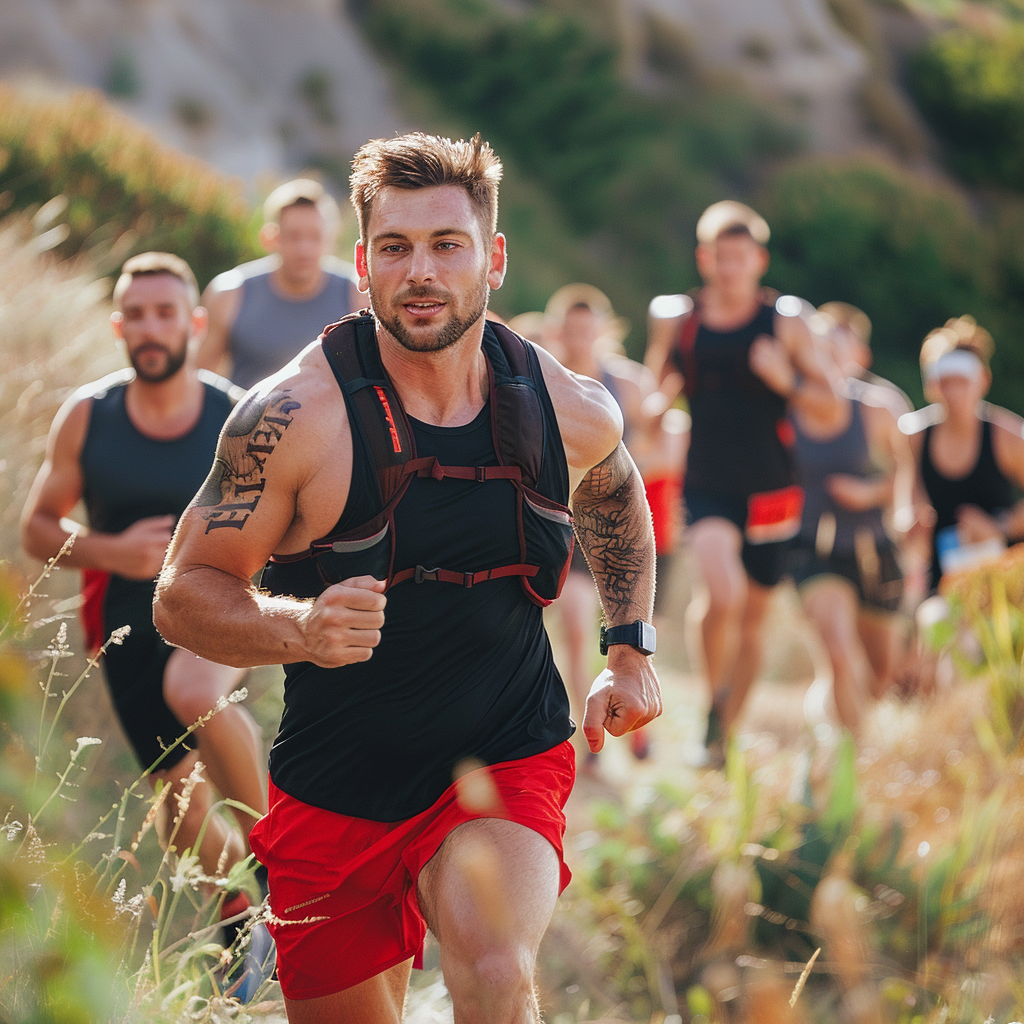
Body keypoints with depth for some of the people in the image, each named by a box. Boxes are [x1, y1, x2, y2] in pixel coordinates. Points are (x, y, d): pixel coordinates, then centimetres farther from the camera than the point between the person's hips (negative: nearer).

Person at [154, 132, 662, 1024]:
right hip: (337, 785, 0)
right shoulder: (295, 417, -17)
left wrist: (631, 650, 14)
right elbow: (184, 594, -11)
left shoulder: (571, 411, -6)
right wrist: (300, 629, -29)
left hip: (507, 759, 0)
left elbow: (614, 491, 20)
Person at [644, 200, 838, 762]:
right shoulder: (677, 320, 1)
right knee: (723, 593, -26)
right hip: (707, 487, -1)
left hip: (770, 492, 2)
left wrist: (786, 381, -17)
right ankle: (714, 699, 1)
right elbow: (652, 396, 13)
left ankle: (724, 736, 30)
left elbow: (827, 399, 2)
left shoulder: (785, 321, -1)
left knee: (752, 616, 12)